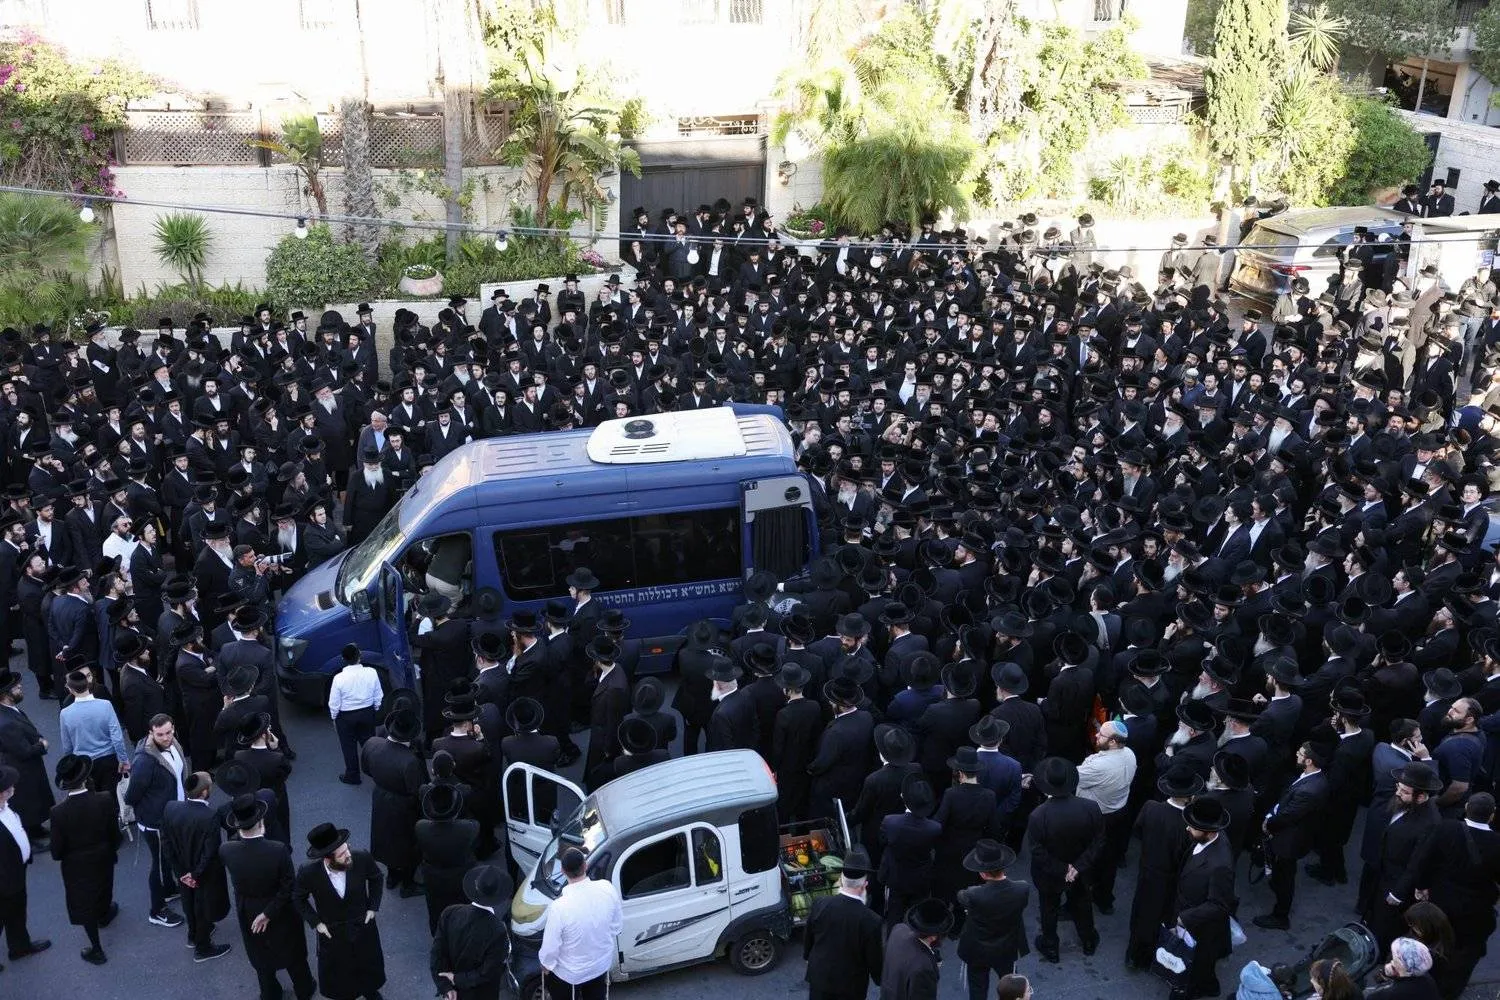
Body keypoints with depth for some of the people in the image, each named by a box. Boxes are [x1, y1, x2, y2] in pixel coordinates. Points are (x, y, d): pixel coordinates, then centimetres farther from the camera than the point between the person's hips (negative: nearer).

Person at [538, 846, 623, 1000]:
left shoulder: (559, 907, -36)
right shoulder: (607, 888, -23)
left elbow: (550, 947, -22)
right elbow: (617, 925, -5)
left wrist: (546, 966, -1)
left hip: (571, 973, -4)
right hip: (602, 964, 4)